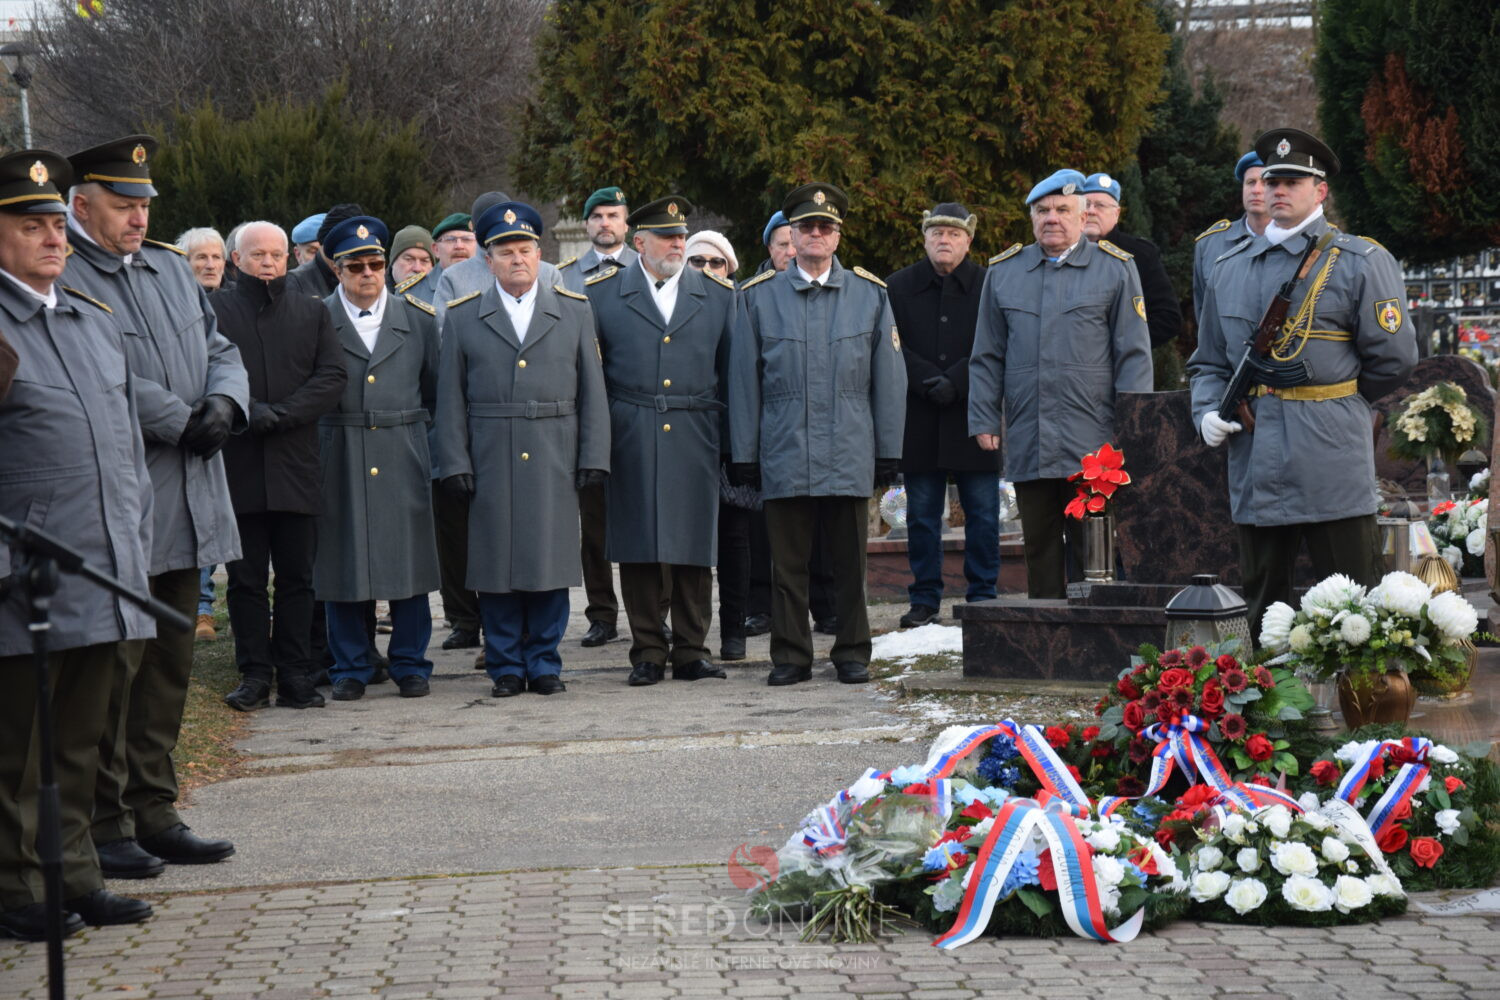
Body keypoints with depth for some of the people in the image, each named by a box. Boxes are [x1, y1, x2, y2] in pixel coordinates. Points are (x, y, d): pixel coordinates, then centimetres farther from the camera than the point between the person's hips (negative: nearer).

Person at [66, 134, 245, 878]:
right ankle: (103, 824, 4)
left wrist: (224, 405, -5)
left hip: (183, 512, 8)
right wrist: (182, 424, -17)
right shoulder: (62, 278, -9)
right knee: (113, 668, -4)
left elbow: (218, 350, 15)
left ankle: (153, 813, 20)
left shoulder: (170, 266, 16)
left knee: (168, 666, 12)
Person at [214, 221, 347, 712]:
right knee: (246, 578, 3)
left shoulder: (312, 313, 11)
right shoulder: (213, 310, 3)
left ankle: (295, 676, 9)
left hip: (296, 465, 2)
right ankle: (254, 675, 9)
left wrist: (279, 414, -11)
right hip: (237, 464, -2)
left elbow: (333, 377, 1)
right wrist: (248, 412, -18)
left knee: (296, 577, 4)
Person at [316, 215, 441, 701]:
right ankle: (350, 668, 12)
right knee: (340, 565, 2)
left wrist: (416, 434, 9)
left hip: (404, 460, 1)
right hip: (339, 463, -1)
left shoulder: (417, 319, 9)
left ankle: (411, 664, 14)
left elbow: (435, 391, 14)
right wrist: (313, 450, 0)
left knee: (409, 563, 3)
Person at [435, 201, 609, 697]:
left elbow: (592, 391, 8)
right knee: (497, 565, 1)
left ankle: (544, 664, 12)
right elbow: (451, 399, 6)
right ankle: (506, 667, 10)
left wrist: (593, 457, 1)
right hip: (491, 465, 0)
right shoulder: (462, 318, 7)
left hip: (555, 464, 1)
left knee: (551, 563, 1)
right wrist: (455, 464, -2)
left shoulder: (575, 312, 10)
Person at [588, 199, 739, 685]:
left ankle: (691, 651, 11)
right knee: (637, 550, 1)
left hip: (696, 439, 1)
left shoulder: (719, 294, 10)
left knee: (695, 549, 2)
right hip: (630, 441, -1)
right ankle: (647, 653, 9)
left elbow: (732, 371, 11)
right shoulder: (602, 293, 6)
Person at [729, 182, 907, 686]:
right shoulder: (760, 296, 6)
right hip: (784, 456, 0)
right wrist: (744, 454, 3)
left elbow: (888, 378, 8)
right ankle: (790, 655, 12)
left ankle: (852, 653, 16)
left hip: (849, 456, 0)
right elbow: (744, 380, 7)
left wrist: (888, 451, 4)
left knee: (850, 561, 5)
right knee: (788, 563, 4)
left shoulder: (870, 295, 7)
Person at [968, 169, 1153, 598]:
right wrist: (983, 420, 7)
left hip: (1091, 445, -3)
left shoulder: (1115, 269, 5)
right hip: (1027, 445, 3)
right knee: (1040, 548, 8)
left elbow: (1134, 354, 2)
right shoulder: (1002, 272, 13)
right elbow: (986, 357, 16)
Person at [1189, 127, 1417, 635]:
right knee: (1263, 610, 11)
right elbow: (1210, 362, 19)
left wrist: (1339, 401, 6)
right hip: (1255, 473, 5)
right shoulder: (1229, 268, 14)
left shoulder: (1362, 262, -1)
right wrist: (1208, 412, 1)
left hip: (1333, 470, -5)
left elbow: (1394, 358, -1)